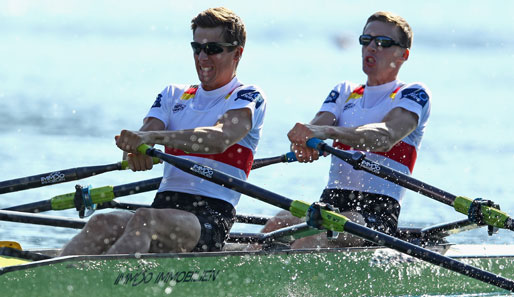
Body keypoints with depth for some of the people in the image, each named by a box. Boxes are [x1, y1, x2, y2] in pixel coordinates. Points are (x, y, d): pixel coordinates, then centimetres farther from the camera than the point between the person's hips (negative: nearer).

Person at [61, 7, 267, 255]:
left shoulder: (249, 97, 4)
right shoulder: (173, 95, 22)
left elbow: (220, 138, -18)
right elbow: (142, 137, 5)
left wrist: (151, 137, -32)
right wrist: (135, 152, -23)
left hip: (211, 219, -5)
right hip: (164, 205, 5)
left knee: (144, 221, -35)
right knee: (102, 224, -24)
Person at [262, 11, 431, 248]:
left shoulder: (414, 94, 5)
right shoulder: (344, 93, 23)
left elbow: (387, 136, -18)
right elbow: (315, 127, 3)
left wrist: (328, 132, -36)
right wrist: (301, 141, -25)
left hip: (378, 213, -5)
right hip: (330, 201, 5)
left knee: (317, 234, -36)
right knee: (277, 225, -28)